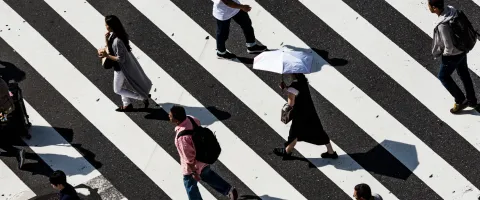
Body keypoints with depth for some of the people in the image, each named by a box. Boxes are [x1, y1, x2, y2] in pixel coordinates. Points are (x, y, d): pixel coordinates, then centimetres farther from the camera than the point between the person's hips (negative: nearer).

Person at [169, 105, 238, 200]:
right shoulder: (191, 119, -18)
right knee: (207, 174, 35)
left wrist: (194, 172, -15)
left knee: (190, 185, 22)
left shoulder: (182, 136, -40)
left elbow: (189, 157, -29)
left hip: (193, 165, -7)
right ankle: (228, 190, 42)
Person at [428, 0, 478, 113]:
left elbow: (449, 47, -30)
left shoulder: (442, 25, -38)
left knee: (443, 77, 17)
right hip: (462, 50, 8)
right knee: (464, 74, 25)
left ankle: (461, 101, 26)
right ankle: (472, 100, 43)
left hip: (453, 55, -8)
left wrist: (445, 54, -8)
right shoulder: (451, 9, -13)